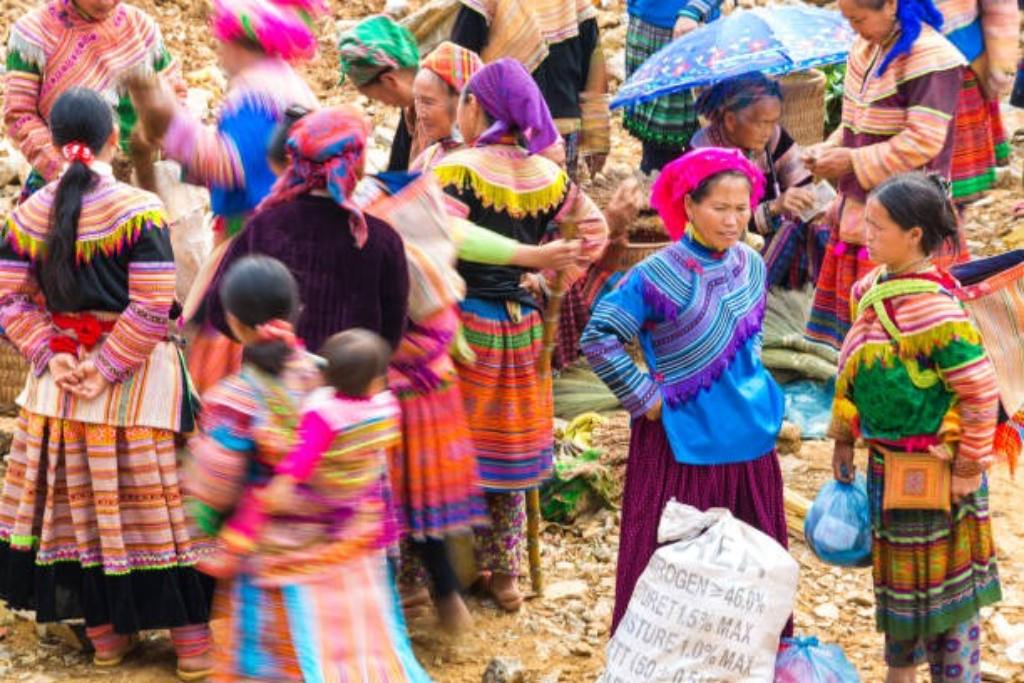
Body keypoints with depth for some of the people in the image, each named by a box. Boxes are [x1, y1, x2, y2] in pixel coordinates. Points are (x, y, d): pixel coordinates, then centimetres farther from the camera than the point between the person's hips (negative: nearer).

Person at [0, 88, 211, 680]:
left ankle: (105, 630, 26)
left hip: (59, 381, 4)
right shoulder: (139, 211, -14)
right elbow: (152, 309, -18)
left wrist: (51, 357, -3)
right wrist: (109, 369, -12)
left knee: (76, 505, 15)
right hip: (139, 381, -4)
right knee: (153, 506, 3)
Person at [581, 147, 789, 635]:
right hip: (682, 440, -6)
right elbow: (598, 339, -16)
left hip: (749, 435, 6)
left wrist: (754, 384, 9)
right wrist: (647, 398, -14)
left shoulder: (751, 265, 4)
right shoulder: (659, 276, -16)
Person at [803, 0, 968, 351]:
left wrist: (852, 161, -17)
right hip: (857, 209, 8)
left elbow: (922, 142, -22)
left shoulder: (930, 59, -18)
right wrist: (829, 149, 1)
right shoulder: (865, 47, 9)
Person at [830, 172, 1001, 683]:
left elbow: (981, 393, -23)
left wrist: (967, 471, -17)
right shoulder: (871, 290, -1)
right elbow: (854, 372, 12)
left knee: (942, 583, 6)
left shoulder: (935, 309, -26)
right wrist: (844, 440, 14)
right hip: (887, 462, 8)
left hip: (932, 469, -8)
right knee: (895, 570, 22)